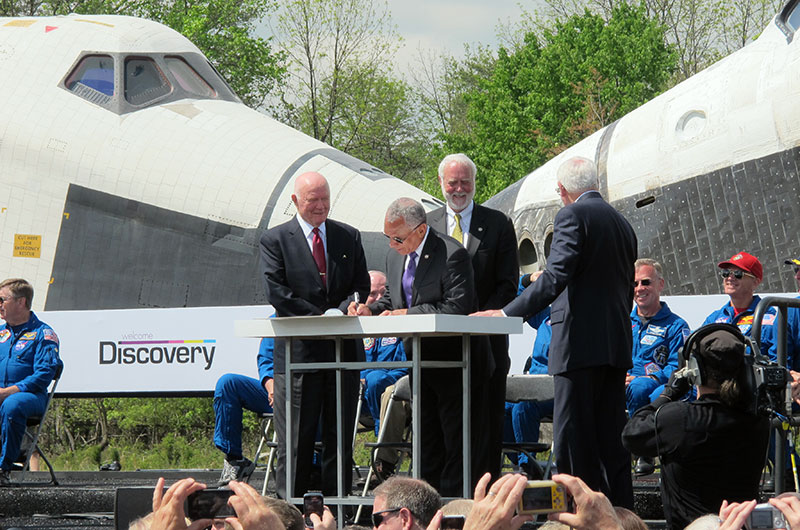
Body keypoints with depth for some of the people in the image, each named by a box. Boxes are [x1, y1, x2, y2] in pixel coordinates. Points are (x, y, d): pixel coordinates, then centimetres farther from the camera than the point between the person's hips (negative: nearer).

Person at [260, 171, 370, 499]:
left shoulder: (349, 237, 13)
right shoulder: (275, 240, 2)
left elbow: (362, 285, 9)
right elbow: (276, 292, -7)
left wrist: (341, 312, -12)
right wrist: (319, 318, -14)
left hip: (344, 348, 4)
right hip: (298, 349, -3)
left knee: (340, 435, 5)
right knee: (296, 438, -3)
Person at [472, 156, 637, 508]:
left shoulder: (572, 215, -7)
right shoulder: (622, 224, 17)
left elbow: (556, 277, -17)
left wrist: (507, 313, -16)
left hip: (580, 343, -8)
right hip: (617, 345, 8)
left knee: (574, 442, -6)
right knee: (612, 442, 11)